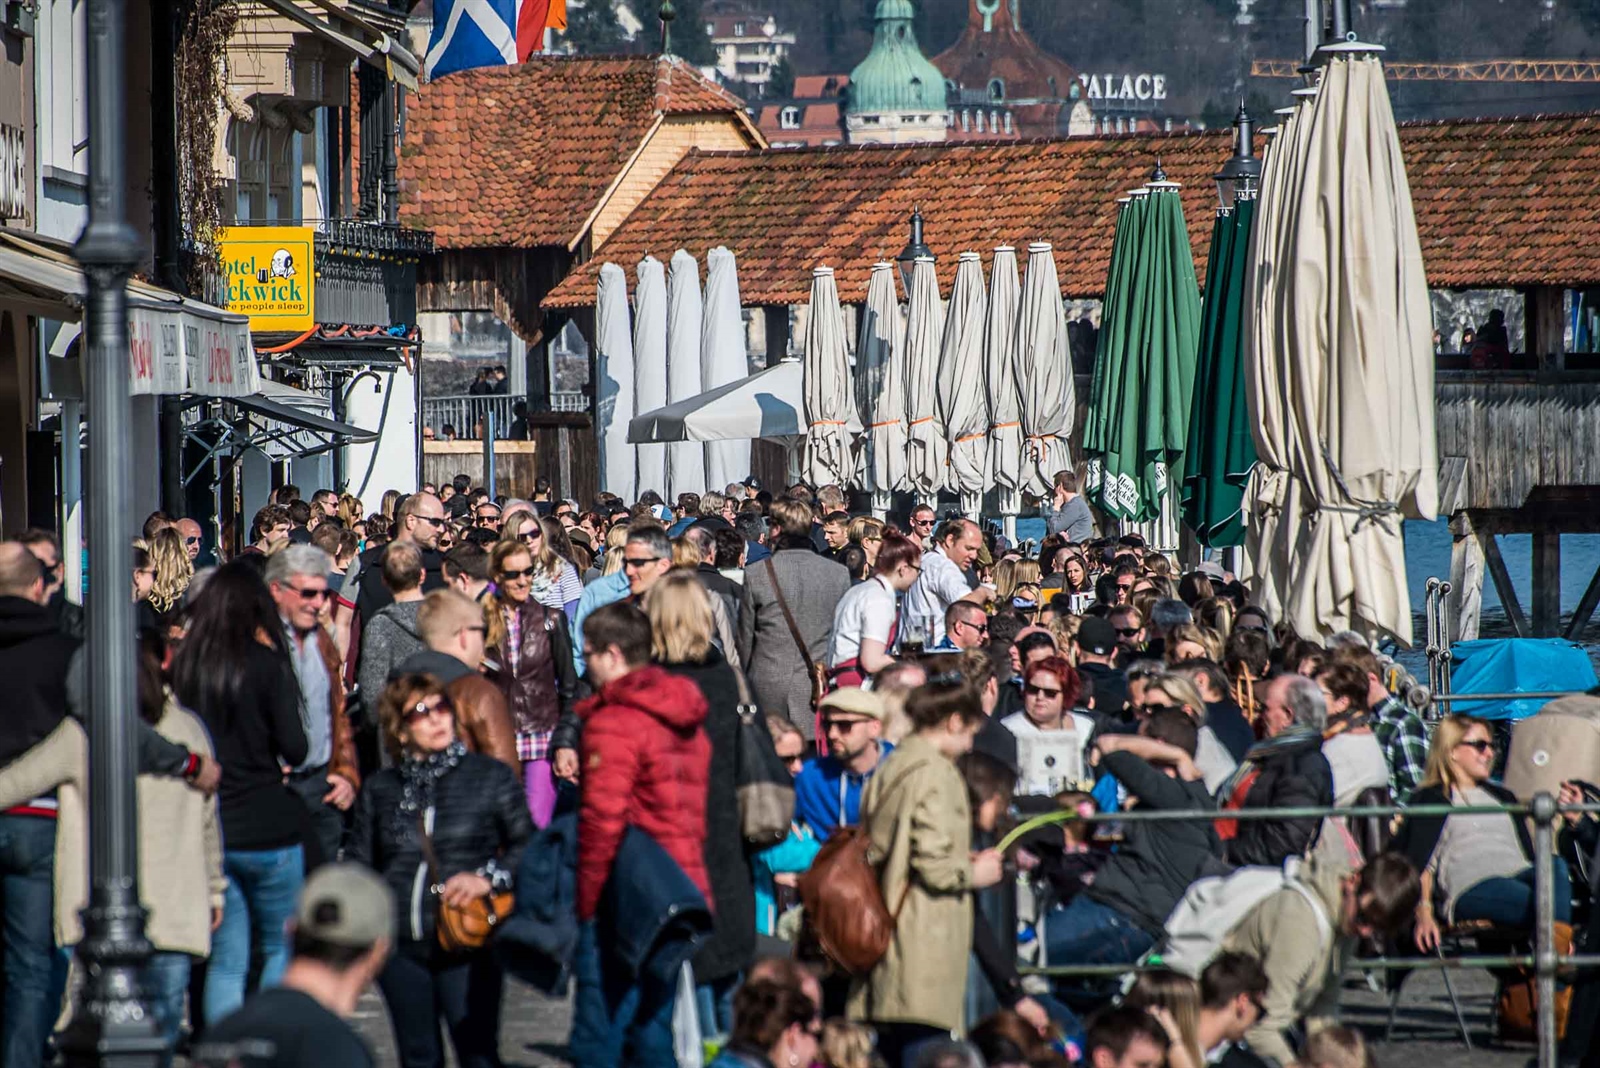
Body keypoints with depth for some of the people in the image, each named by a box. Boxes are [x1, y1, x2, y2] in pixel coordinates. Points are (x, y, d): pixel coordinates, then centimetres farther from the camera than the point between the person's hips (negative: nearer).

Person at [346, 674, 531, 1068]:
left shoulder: (491, 776, 3)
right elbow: (358, 862, 14)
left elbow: (528, 845, 6)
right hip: (401, 947, 3)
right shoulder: (380, 789, 10)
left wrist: (488, 878, -11)